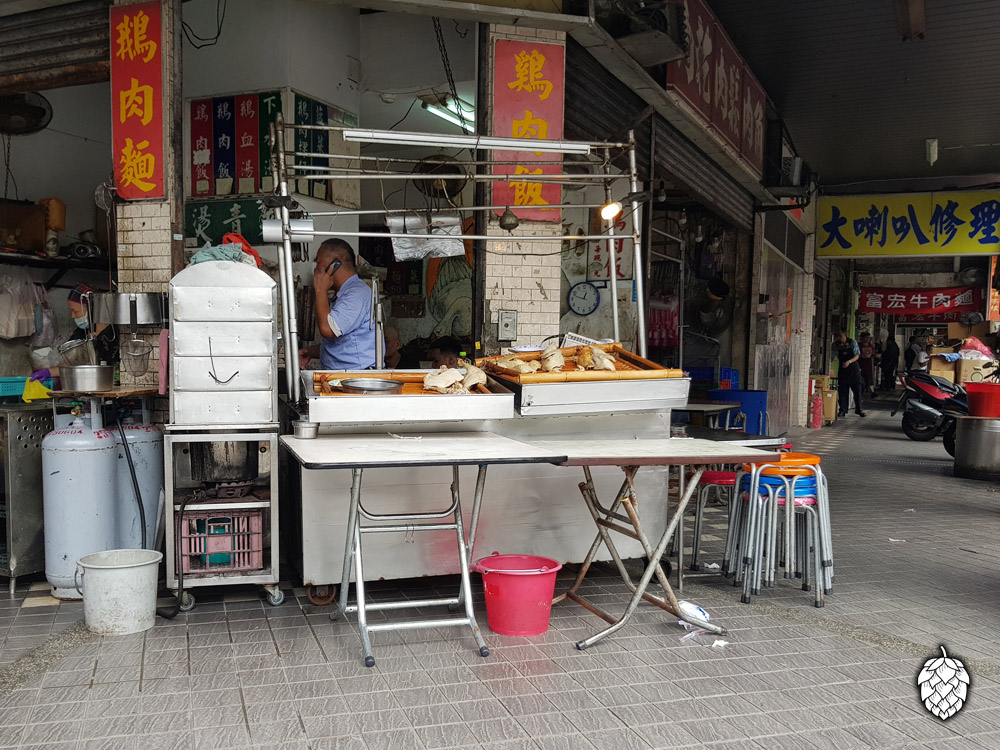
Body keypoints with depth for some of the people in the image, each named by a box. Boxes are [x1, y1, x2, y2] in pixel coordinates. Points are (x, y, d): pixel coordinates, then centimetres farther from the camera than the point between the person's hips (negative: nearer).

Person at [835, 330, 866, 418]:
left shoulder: (853, 342, -4)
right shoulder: (837, 344, 1)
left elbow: (857, 355, -7)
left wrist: (849, 361, -20)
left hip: (853, 369, -1)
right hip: (842, 369, 1)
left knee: (857, 389, 1)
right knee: (842, 390, -1)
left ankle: (858, 410, 11)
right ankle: (843, 410, 7)